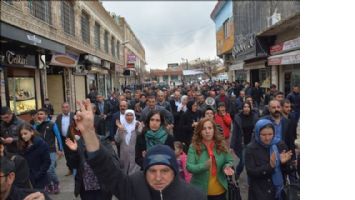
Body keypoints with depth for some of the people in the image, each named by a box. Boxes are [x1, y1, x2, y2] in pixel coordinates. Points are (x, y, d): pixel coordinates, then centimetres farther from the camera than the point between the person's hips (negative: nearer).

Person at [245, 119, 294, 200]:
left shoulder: (280, 144, -6)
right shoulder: (251, 149, -13)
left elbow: (289, 170, -2)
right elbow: (251, 172, -18)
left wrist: (284, 163, -23)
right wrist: (269, 166, -29)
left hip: (279, 190, 3)